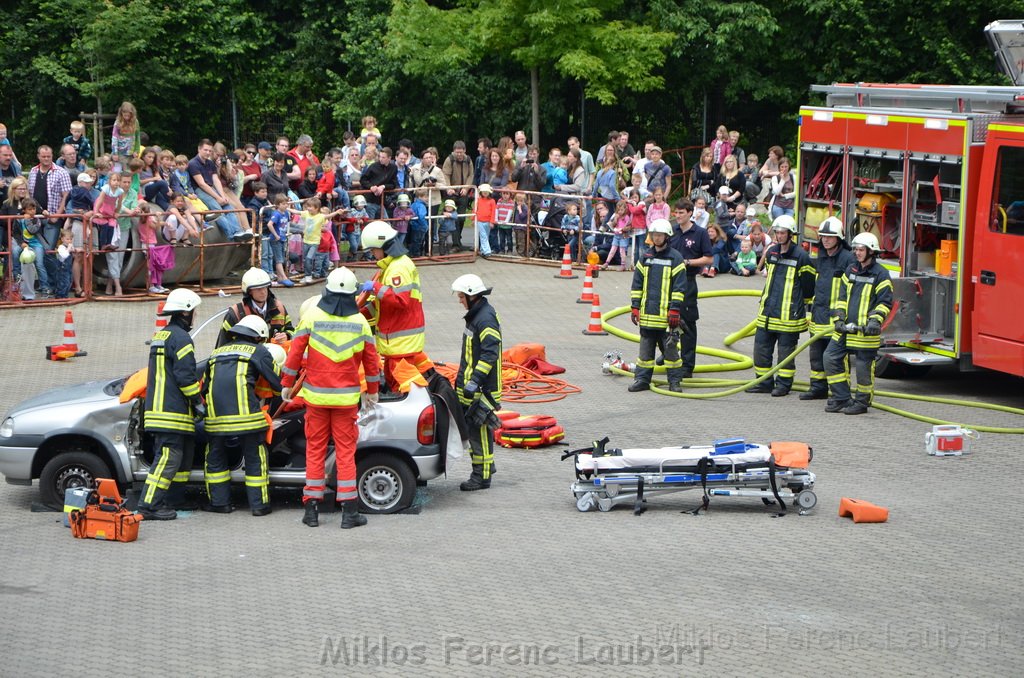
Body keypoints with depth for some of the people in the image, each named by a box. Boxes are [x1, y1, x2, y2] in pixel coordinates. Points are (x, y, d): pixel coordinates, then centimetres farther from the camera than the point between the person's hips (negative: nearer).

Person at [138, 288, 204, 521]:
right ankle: (149, 506, -14)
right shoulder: (181, 338, -12)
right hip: (173, 412, -10)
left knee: (184, 453, 18)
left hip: (158, 409, 10)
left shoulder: (159, 336, 20)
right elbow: (185, 375, -18)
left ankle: (174, 499, 22)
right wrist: (198, 402, -8)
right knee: (169, 458, -11)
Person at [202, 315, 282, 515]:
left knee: (216, 459, 17)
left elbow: (205, 386, 24)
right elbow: (277, 383, 7)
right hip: (246, 414, -4)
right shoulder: (258, 351, 9)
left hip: (216, 416, 4)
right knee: (255, 459, 5)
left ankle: (219, 501, 17)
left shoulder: (217, 352, 24)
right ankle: (259, 504, 6)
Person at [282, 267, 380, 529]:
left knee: (315, 449, 8)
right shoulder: (360, 322, -1)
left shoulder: (311, 317, -5)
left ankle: (312, 507, 9)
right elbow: (371, 360, 7)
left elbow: (295, 353, -4)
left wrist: (287, 384, 8)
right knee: (346, 450, 4)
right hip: (347, 397, 0)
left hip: (316, 396, 0)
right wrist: (372, 391, 20)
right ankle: (349, 511, 2)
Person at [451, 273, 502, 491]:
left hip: (482, 389, -10)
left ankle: (482, 476, -2)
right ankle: (485, 466, 23)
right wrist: (462, 378, 28)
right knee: (472, 428, 14)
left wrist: (475, 380, -29)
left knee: (479, 431, -7)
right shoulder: (476, 316, 15)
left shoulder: (486, 319, -17)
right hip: (471, 386, 10)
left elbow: (490, 353, -25)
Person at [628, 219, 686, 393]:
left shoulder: (675, 258, -3)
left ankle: (675, 380, 10)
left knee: (670, 347, 2)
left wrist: (675, 310, -10)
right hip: (647, 313, 4)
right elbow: (637, 284, 13)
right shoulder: (645, 257, 10)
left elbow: (679, 287, -5)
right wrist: (635, 307, 7)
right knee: (645, 347, 8)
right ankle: (642, 380, 14)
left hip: (666, 314, -4)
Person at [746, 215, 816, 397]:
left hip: (789, 313, -6)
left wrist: (807, 307, -1)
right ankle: (764, 382, 18)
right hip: (767, 312, 6)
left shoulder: (801, 256, -9)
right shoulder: (771, 252, 10)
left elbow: (808, 286, -4)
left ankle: (784, 384, 13)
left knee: (786, 349, 2)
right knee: (761, 346, 7)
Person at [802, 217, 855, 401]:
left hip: (836, 315, -8)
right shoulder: (820, 257, 14)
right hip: (819, 313, 8)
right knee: (816, 352, 12)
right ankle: (818, 387, 21)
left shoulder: (847, 259, -10)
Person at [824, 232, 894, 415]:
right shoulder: (851, 270, 13)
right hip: (845, 329, 7)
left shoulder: (880, 274, -5)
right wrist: (839, 318, 4)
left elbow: (885, 302, -7)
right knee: (831, 358, 3)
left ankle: (862, 402, 13)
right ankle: (841, 398, 11)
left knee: (863, 366, -1)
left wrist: (876, 320, -20)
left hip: (865, 331, -6)